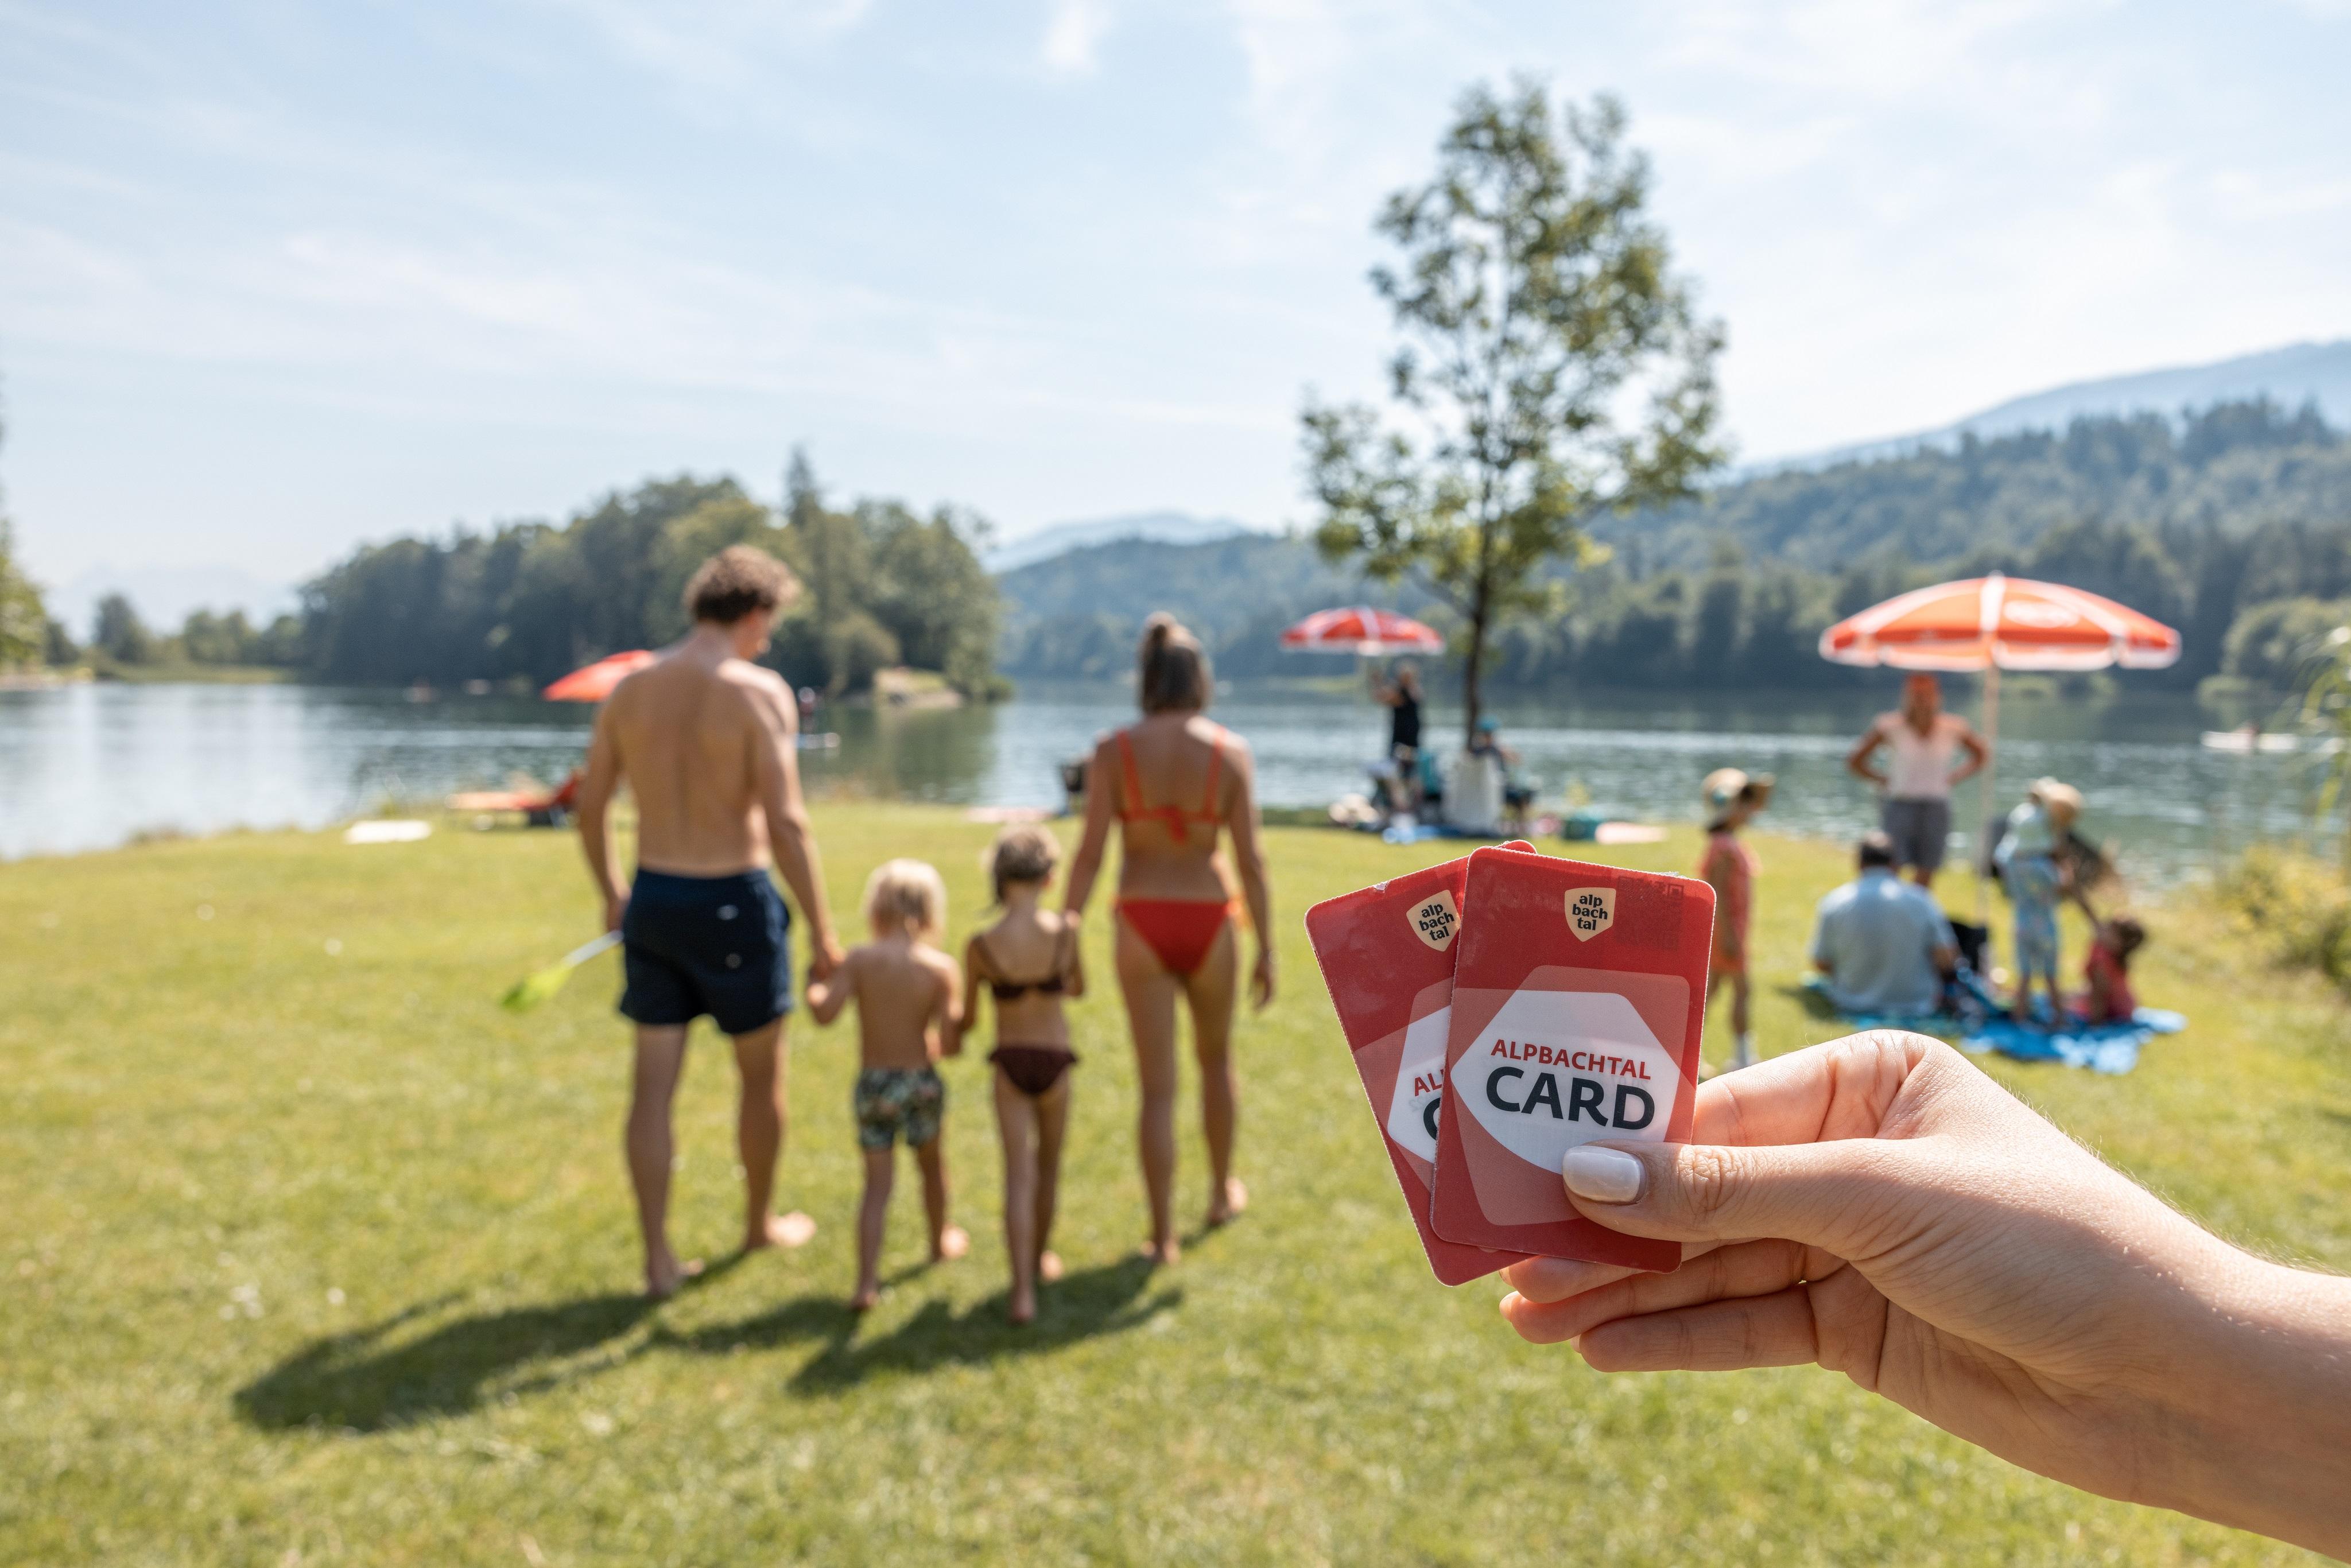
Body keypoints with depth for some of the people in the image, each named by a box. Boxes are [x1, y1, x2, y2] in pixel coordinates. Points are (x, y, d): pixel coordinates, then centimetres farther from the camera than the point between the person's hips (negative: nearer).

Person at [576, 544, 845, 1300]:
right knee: (762, 1074, 16)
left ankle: (658, 1259, 14)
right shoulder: (758, 691, -14)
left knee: (654, 1085, 9)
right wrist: (822, 931, -13)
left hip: (652, 899, 5)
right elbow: (785, 823, -20)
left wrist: (610, 894, 25)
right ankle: (760, 1223, 34)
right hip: (732, 902, -4)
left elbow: (590, 807, 9)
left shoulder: (630, 690, 3)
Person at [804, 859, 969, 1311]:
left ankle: (867, 1283, -6)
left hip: (872, 1084, 0)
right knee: (932, 1163, 24)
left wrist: (814, 983, 4)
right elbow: (950, 1042, -13)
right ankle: (941, 1241, 47)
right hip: (921, 1081, 0)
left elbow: (825, 1012, -17)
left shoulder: (860, 959, -9)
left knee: (877, 1183, 4)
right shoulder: (941, 968, -10)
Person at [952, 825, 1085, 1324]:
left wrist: (955, 1029, 22)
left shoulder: (981, 945, -14)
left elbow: (967, 1016, -1)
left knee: (1019, 1172, 1)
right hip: (1056, 1061, 1)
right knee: (1048, 1162, 21)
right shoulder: (1065, 931, -14)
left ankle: (1023, 1291, -9)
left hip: (1009, 1063, -1)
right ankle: (1041, 1255, 39)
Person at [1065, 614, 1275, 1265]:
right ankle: (1223, 1192, 41)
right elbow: (1250, 858, -7)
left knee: (1158, 1086, 8)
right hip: (1209, 922, 1)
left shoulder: (1113, 750, -6)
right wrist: (1266, 950, -1)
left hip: (1142, 925, -1)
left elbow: (1090, 854, -8)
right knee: (1216, 1058, 26)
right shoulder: (1231, 751, -5)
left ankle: (1163, 1235, 12)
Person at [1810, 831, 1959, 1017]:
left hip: (1854, 1006, 2)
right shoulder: (1920, 900, -11)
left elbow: (1821, 965, -3)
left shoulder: (1833, 904, -11)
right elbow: (1946, 961, -9)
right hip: (1916, 1007, -2)